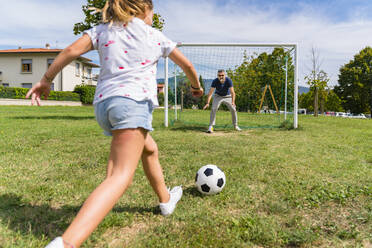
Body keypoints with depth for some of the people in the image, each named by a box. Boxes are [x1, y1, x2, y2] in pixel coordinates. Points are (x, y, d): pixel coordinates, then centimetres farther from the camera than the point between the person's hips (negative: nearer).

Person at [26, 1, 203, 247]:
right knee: (121, 176, -15)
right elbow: (187, 65, 22)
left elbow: (71, 50, 5)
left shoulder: (103, 30, 19)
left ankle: (166, 200, 43)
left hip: (102, 103, 6)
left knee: (150, 149, 26)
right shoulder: (155, 35, 15)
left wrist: (46, 79, 13)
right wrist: (197, 86, 39)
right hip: (133, 101, -6)